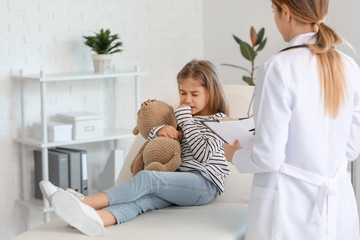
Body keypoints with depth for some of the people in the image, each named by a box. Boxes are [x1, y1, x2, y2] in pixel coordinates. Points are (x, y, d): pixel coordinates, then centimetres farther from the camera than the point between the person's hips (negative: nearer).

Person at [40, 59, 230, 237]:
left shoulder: (218, 120, 5)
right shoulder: (180, 117, 26)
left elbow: (203, 154, -11)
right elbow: (150, 139, 26)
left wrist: (185, 119, -6)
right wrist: (159, 130, 2)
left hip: (206, 183, -6)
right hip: (181, 181, 6)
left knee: (146, 178, -31)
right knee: (142, 199, -28)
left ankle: (84, 202, -45)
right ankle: (95, 219, -59)